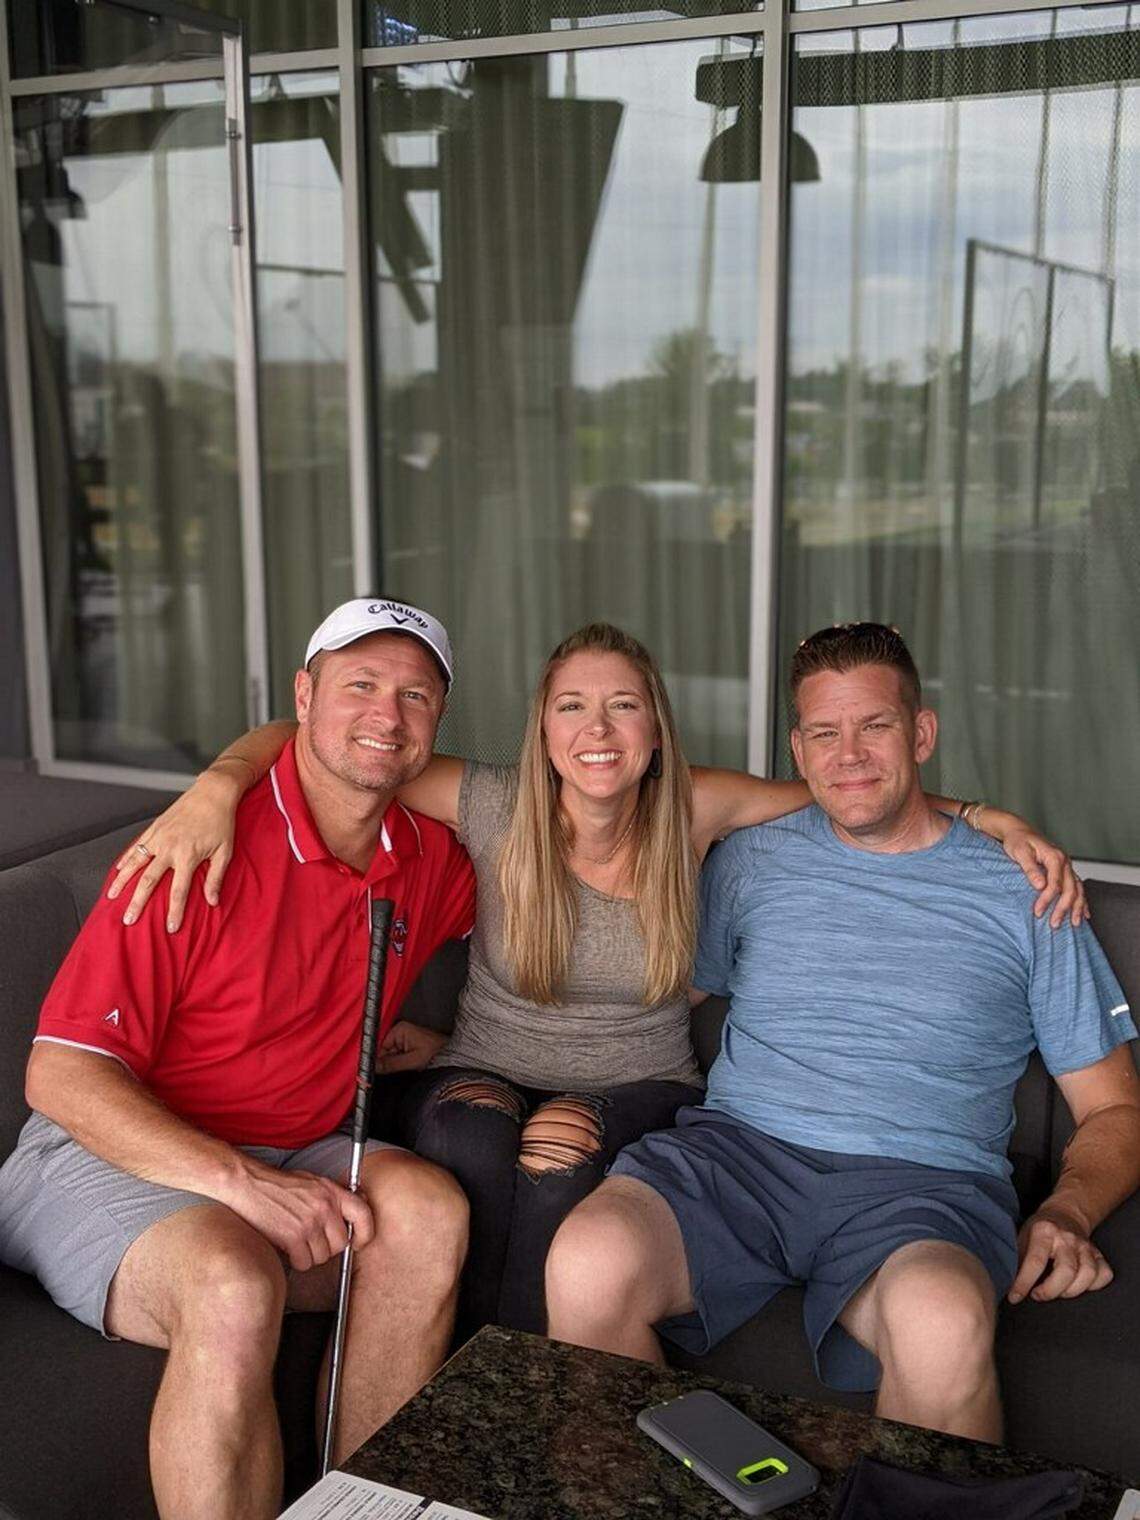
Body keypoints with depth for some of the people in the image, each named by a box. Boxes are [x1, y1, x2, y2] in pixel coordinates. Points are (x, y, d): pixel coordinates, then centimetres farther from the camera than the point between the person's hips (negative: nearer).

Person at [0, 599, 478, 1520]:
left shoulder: (432, 862, 3)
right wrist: (241, 1182, -27)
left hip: (295, 1162, 5)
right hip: (115, 1157, -5)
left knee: (429, 1208, -26)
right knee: (235, 1284, -36)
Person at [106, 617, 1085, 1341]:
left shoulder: (691, 812, -6)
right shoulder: (496, 811, -10)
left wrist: (990, 817, -6)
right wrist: (215, 789, -29)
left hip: (639, 1092, 0)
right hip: (485, 1075, 0)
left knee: (565, 1146, -33)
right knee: (469, 1137, -34)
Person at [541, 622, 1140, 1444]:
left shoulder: (1019, 895, 13)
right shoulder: (751, 861, 18)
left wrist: (1065, 1213, -6)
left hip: (920, 1184, -1)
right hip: (738, 1148, 2)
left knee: (944, 1324, -38)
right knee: (588, 1266, -31)